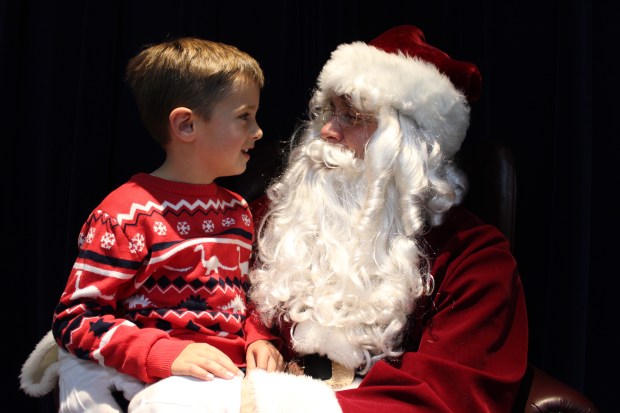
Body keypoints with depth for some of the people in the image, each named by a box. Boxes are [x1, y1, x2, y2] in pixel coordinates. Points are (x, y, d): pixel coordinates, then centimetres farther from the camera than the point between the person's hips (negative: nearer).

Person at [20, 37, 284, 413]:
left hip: (234, 374, 8)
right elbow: (75, 318, -12)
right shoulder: (128, 214, -10)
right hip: (166, 382, -7)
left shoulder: (237, 210, 15)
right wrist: (165, 353, -24)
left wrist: (259, 338, 3)